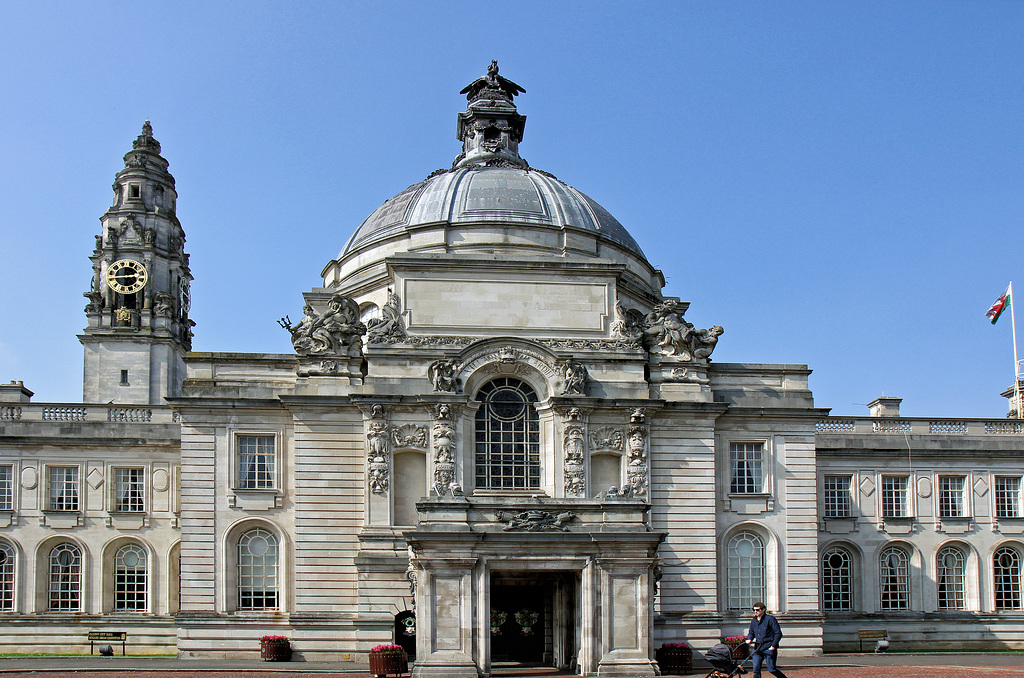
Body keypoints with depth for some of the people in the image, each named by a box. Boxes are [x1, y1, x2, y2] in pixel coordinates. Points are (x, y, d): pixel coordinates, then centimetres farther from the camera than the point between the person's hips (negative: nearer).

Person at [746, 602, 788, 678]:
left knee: (771, 669, -3)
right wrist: (749, 639, 3)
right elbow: (751, 632, 26)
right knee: (756, 669, -1)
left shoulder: (770, 619, -6)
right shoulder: (753, 621, 12)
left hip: (769, 649, -6)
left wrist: (773, 646, -14)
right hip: (757, 649, 6)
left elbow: (778, 633, -8)